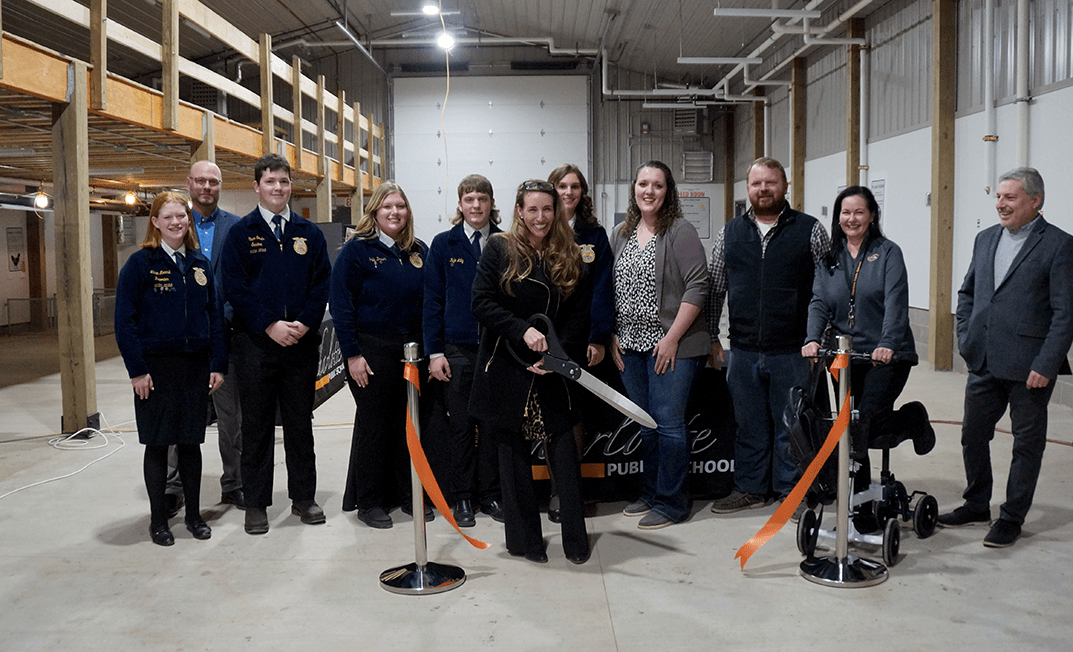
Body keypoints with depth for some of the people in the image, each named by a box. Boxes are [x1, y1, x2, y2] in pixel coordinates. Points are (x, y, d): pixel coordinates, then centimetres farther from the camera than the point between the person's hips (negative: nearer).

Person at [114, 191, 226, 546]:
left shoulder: (201, 264, 8)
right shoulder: (140, 263, -4)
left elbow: (215, 316, 9)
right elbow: (124, 320, -7)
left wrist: (218, 364, 3)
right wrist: (136, 370, -12)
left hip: (196, 366, 3)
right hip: (156, 367, -3)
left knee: (191, 442, 10)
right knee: (157, 443, 5)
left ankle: (194, 514, 23)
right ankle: (158, 519, 18)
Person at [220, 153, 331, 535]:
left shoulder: (309, 233, 9)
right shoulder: (241, 233, 2)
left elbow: (322, 285, 5)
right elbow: (234, 288, -5)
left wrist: (304, 324, -10)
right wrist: (271, 325, -14)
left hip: (302, 343, 2)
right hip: (255, 344, -2)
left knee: (300, 422, 10)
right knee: (256, 425, 5)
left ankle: (303, 497, 21)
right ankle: (256, 504, 15)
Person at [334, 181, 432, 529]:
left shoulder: (419, 251, 9)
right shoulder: (357, 249, -5)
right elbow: (341, 304, -9)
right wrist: (352, 354, -14)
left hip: (412, 349, 5)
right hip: (372, 350, -4)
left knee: (409, 423, 10)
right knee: (373, 424, 3)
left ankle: (408, 493, 25)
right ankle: (368, 502, 16)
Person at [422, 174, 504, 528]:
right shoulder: (444, 244, 2)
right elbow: (433, 300, 2)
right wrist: (434, 352, -4)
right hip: (457, 350, -1)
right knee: (460, 425, 5)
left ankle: (489, 495, 21)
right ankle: (462, 498, 17)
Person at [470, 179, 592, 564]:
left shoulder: (569, 257, 8)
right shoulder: (499, 250, 0)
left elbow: (580, 316, 4)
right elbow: (482, 304, -8)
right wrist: (523, 330, -20)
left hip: (554, 373, 2)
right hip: (507, 370, -1)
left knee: (564, 452, -1)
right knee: (514, 453, 6)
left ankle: (576, 540, 13)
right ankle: (525, 539, 19)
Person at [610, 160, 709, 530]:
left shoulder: (680, 232, -8)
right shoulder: (620, 235, 12)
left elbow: (697, 286, -13)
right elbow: (611, 290, 16)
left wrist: (673, 337, -16)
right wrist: (613, 336, 7)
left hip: (671, 346, -6)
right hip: (630, 347, 6)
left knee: (668, 423, -2)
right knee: (645, 424, 15)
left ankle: (672, 504, 10)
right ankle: (650, 494, 28)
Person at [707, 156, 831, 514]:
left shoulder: (810, 230, 1)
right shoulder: (730, 233, 9)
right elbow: (714, 289, 12)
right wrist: (712, 338, 9)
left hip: (793, 351, -3)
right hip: (743, 351, 3)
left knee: (790, 425, 6)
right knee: (749, 424, 13)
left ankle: (791, 492, 20)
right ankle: (750, 488, 26)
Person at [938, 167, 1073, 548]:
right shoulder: (985, 239, 11)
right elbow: (967, 293, 20)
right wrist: (965, 337, 8)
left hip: (1029, 368, -6)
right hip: (984, 363, 6)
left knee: (1027, 445, 8)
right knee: (973, 436, 14)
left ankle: (1011, 519, 20)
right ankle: (976, 506, 31)